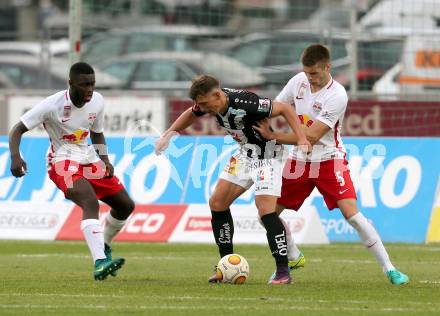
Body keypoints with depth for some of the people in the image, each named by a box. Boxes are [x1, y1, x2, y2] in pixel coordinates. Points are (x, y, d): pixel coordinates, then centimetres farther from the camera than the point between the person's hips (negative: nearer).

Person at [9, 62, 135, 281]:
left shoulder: (97, 102, -2)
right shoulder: (52, 105, -20)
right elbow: (17, 130, -17)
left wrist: (105, 160, 0)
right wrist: (15, 157, -34)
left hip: (90, 161, 7)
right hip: (63, 162, -7)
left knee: (126, 205, 7)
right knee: (90, 203, -32)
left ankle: (104, 247, 34)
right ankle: (99, 264, -43)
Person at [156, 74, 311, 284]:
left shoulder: (245, 103, -33)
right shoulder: (210, 102, -10)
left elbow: (285, 109, -26)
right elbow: (190, 114, 15)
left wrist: (302, 140, -32)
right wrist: (168, 134, 10)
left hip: (267, 155, -9)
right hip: (245, 153, 9)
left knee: (265, 208, -22)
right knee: (217, 203, 5)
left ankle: (283, 271, -17)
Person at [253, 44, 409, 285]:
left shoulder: (337, 95, -22)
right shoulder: (299, 81, -2)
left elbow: (311, 136, -24)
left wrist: (272, 136, -20)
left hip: (329, 160, -6)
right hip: (299, 161, 6)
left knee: (351, 213, -21)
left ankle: (389, 269, -14)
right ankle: (294, 258, 27)